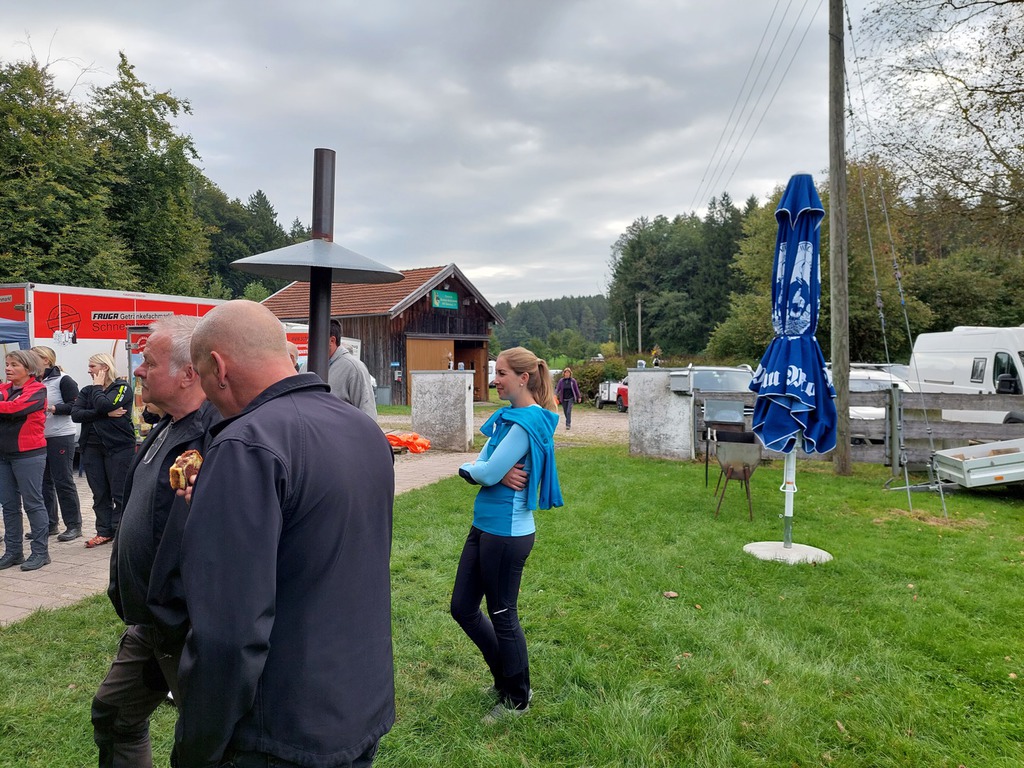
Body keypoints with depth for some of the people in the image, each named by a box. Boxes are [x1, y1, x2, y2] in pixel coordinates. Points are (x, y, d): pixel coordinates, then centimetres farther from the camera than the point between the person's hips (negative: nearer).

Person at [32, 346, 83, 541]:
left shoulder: (62, 380, -8)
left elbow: (75, 405, -14)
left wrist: (52, 408, -23)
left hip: (60, 437, -7)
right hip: (39, 437, 7)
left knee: (63, 481, -4)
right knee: (43, 481, 11)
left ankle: (74, 526, 3)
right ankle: (49, 524, 22)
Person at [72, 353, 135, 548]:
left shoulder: (122, 387, -2)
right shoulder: (87, 391, 15)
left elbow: (104, 405, -20)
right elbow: (75, 414, -1)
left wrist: (98, 386, -3)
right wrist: (107, 414, -13)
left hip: (119, 446, -6)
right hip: (91, 447, 6)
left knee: (119, 493, -3)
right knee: (99, 493, 8)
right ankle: (104, 532, 15)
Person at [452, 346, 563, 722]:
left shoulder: (527, 422, -19)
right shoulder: (507, 416, 10)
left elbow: (487, 472, -22)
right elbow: (480, 466, 6)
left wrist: (469, 468, -1)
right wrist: (497, 474, -16)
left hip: (507, 532, -9)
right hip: (484, 526, 9)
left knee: (502, 615, 6)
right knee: (463, 607, 16)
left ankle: (517, 698, 28)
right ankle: (506, 676, 36)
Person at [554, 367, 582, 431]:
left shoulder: (573, 380, -1)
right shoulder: (561, 380, 2)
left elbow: (576, 389, 7)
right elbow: (558, 388, -1)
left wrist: (579, 397, 10)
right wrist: (555, 395, -18)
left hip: (571, 398, -3)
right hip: (563, 399, 3)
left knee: (568, 411, -14)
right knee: (565, 412, 10)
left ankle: (568, 425, -13)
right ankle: (569, 423, 30)